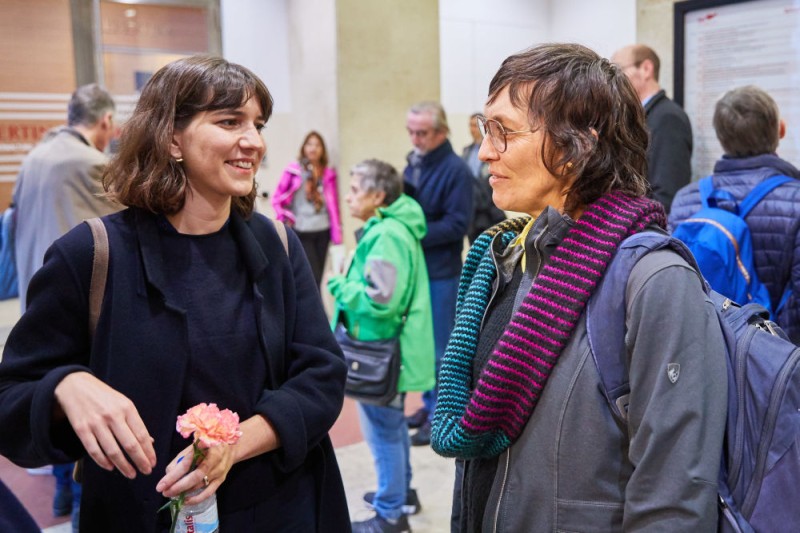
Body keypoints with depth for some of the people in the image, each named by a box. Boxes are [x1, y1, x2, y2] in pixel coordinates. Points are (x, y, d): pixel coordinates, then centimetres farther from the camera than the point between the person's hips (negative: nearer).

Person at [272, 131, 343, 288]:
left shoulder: (328, 173, 4)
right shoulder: (294, 170, -5)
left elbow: (333, 205, 5)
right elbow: (277, 199, 1)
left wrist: (337, 236, 2)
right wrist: (287, 220, -5)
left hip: (323, 232, 4)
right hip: (302, 233, -4)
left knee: (317, 279, 11)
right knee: (313, 278, -8)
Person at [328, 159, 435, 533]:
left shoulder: (387, 236, -23)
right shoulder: (394, 228, 9)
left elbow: (380, 300, -29)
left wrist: (340, 287, -15)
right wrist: (350, 283, 7)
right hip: (391, 348, 10)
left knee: (383, 431, 3)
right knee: (392, 425, 23)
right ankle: (401, 492, 40)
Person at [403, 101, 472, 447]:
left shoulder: (455, 170, -12)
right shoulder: (413, 164, 10)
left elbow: (457, 224, -18)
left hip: (441, 272, -7)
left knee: (439, 347, 3)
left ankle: (439, 415, 16)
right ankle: (429, 403, 30)